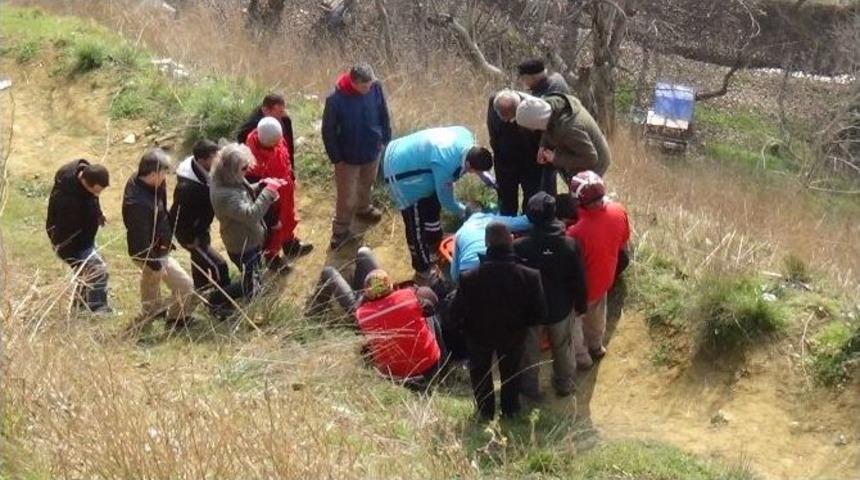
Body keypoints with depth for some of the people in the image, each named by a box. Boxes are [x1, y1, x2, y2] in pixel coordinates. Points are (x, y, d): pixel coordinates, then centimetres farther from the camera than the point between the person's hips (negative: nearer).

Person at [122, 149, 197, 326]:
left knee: (150, 278, 34)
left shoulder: (138, 181, -13)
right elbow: (141, 240, -32)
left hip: (155, 247, 10)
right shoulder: (139, 203, -40)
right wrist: (156, 265, -24)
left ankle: (151, 310, 59)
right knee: (185, 285, 0)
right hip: (151, 253, -10)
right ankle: (177, 318, 23)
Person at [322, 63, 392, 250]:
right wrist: (336, 159, -13)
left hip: (372, 150, 4)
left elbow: (383, 114, 0)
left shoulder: (375, 87, -20)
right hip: (348, 157, -4)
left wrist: (386, 139, 6)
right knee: (347, 196, 8)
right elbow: (328, 131, -18)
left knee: (366, 184, 30)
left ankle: (363, 209, 58)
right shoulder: (335, 99, -31)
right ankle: (340, 230, 30)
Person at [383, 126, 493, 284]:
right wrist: (464, 212, -1)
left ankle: (434, 247, 46)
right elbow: (446, 199, -18)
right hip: (401, 170, -9)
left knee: (432, 205, 23)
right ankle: (423, 272, 14)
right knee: (416, 224, -1)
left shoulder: (467, 136, -15)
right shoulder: (445, 165, -36)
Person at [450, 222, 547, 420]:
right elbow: (539, 314, -20)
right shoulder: (529, 276, -31)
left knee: (480, 371, 29)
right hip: (513, 334, 1)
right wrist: (520, 323, 1)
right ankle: (510, 410, 50)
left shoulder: (469, 278, -35)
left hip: (479, 334, -1)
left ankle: (485, 412, 46)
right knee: (511, 370, 30)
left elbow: (456, 315, -25)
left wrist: (469, 326, -2)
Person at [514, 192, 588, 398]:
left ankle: (531, 388, 41)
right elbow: (579, 280, -9)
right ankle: (564, 385, 46)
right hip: (561, 308, 2)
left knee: (530, 350, 23)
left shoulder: (519, 247, -29)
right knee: (563, 348, 26)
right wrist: (581, 305, 8)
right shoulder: (570, 245, -21)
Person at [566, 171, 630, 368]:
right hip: (604, 278, 6)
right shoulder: (619, 211, -22)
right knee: (596, 313, 33)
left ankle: (581, 357, 44)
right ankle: (596, 346, 56)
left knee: (572, 320, 24)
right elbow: (623, 244, -3)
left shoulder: (577, 231, -41)